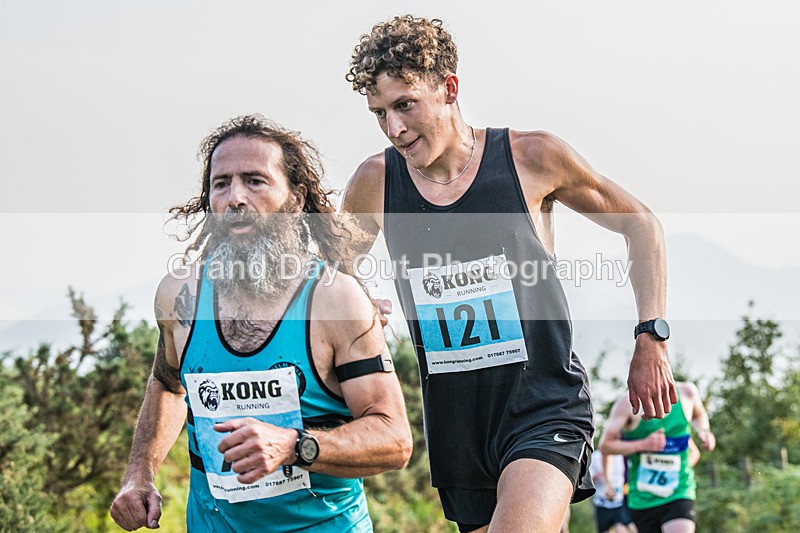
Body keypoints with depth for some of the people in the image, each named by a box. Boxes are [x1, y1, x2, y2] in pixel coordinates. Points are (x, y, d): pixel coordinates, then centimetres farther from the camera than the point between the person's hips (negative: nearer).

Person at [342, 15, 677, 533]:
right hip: (455, 426, 4)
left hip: (545, 408, -4)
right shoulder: (375, 183, 0)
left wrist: (652, 341, 1)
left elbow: (641, 225, 6)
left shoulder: (532, 157, -7)